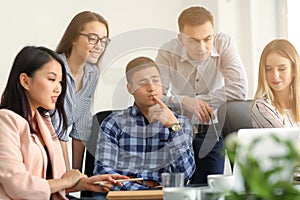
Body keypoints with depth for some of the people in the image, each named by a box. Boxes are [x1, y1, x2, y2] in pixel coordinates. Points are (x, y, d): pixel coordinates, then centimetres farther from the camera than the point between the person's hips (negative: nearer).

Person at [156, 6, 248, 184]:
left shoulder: (224, 43, -13)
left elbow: (239, 89, -22)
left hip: (211, 133, 0)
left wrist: (197, 101, -20)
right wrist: (185, 101, -37)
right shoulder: (167, 53, -13)